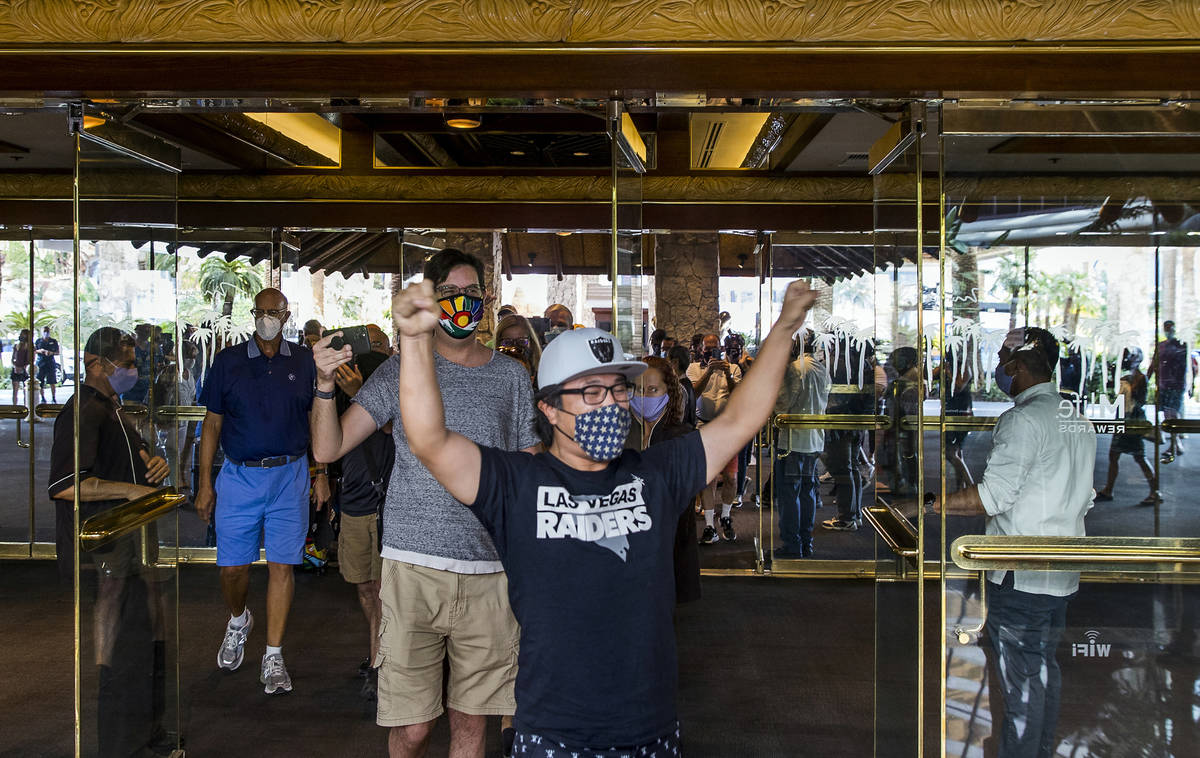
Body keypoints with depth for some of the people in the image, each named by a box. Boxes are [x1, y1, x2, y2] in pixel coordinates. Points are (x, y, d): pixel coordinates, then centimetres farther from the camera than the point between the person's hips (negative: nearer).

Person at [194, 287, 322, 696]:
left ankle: (273, 657, 9)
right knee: (232, 566, 4)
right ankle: (238, 621, 37)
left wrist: (321, 473, 3)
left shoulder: (303, 362, 5)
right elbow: (212, 423, 5)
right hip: (239, 476, 0)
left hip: (289, 476, 0)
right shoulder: (228, 360, 4)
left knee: (281, 565, 0)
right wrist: (205, 483, 1)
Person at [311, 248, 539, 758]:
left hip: (490, 573, 2)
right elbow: (328, 449, 0)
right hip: (414, 567, -2)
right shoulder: (401, 369, 4)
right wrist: (324, 385, -17)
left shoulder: (511, 376, 9)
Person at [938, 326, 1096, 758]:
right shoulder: (1078, 419, 11)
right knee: (1044, 665, 19)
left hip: (1021, 575, -9)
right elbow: (1084, 498, 16)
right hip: (1063, 572, 9)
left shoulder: (1024, 419, -17)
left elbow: (993, 496, -23)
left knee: (1019, 674, 0)